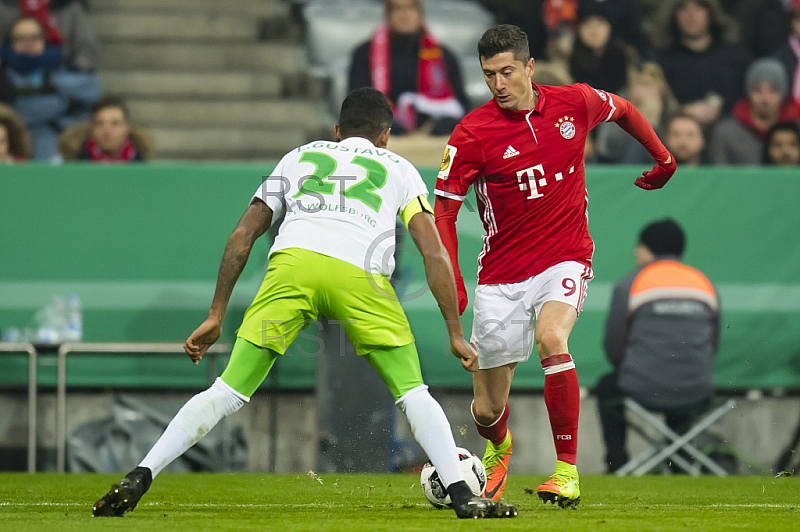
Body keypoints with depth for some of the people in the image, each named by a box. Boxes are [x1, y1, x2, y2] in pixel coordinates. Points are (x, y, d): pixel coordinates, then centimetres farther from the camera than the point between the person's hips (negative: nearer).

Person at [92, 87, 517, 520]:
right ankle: (462, 497, 1)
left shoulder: (298, 157, 34)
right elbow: (435, 254, 18)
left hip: (291, 262, 1)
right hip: (358, 273, -1)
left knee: (228, 393, 6)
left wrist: (216, 315, 29)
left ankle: (139, 478, -2)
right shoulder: (398, 168, 30)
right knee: (413, 394, 12)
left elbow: (242, 236, 27)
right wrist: (455, 333, 22)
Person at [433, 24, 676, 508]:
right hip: (502, 275, 0)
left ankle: (568, 471, -24)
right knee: (487, 410, 4)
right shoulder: (472, 133, -10)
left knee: (551, 339, -34)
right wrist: (451, 281, -18)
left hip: (565, 258, 0)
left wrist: (662, 156, 26)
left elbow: (623, 110, 19)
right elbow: (444, 210, -6)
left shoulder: (575, 103, -5)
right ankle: (499, 449, 44)